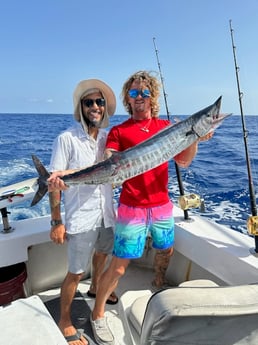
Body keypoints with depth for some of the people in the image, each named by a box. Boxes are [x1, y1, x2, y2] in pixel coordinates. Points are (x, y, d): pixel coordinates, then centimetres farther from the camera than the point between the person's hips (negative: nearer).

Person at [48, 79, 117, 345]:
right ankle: (64, 321, 31)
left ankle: (95, 288, 57)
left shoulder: (107, 137, 0)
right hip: (80, 218, -6)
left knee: (102, 254, 28)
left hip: (106, 213, 6)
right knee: (75, 273, 7)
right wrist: (56, 222, -14)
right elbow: (54, 182, -14)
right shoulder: (67, 139, -16)